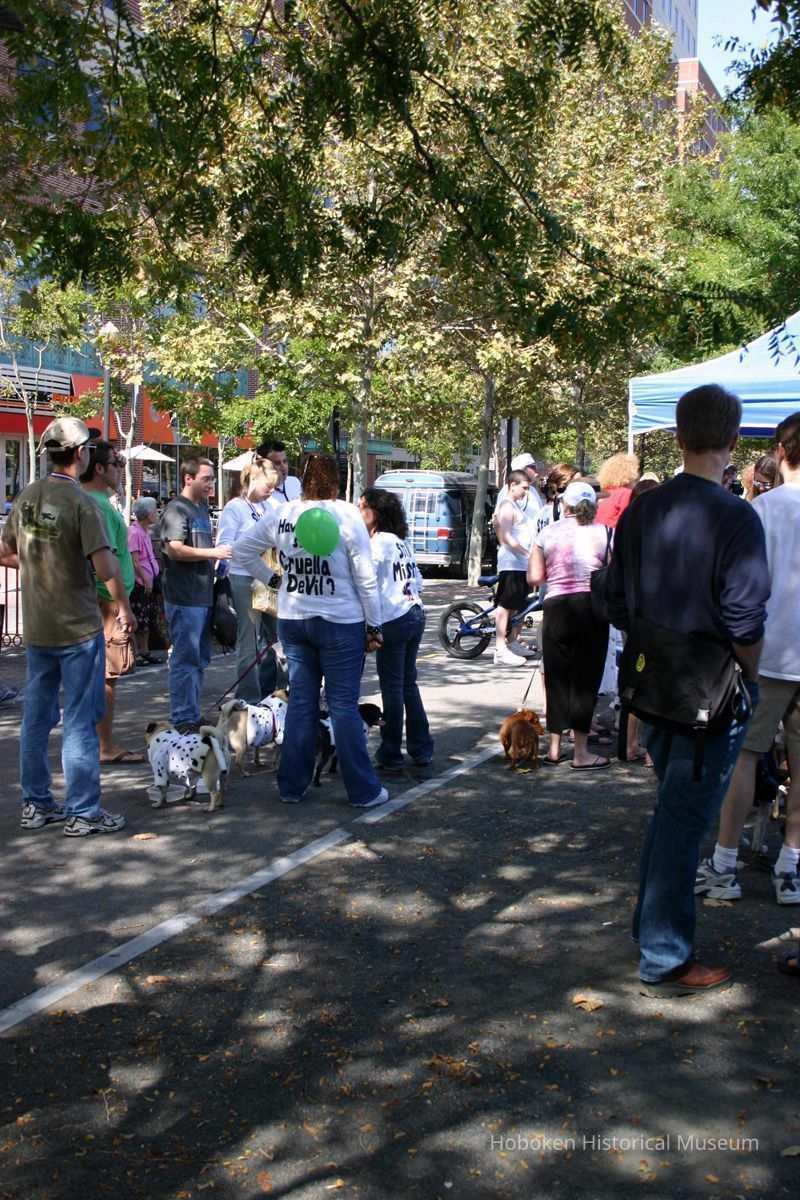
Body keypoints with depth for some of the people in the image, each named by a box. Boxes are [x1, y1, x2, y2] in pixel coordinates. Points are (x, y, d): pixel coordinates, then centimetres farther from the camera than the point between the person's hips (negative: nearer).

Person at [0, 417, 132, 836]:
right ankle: (83, 812, 7)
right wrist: (125, 608, -6)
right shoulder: (81, 503, -16)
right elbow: (105, 569, -20)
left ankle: (36, 804, 24)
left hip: (36, 628, 6)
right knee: (80, 721, 1)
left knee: (36, 717, 14)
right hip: (78, 628, -6)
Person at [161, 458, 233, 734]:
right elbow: (174, 549, -21)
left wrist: (217, 561, 12)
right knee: (185, 659, -5)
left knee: (200, 659, 15)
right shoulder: (177, 508, -11)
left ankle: (193, 715, 24)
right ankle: (182, 719, 2)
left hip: (204, 595, 10)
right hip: (185, 598, -10)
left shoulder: (202, 507, 18)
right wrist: (212, 553, -18)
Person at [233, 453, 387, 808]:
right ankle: (363, 790, 9)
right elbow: (365, 577, -9)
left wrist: (270, 579, 15)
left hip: (292, 620, 4)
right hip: (340, 622, -4)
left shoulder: (281, 515, 1)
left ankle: (292, 786, 19)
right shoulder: (346, 515, -11)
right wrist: (374, 625, -2)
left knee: (300, 702, 13)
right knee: (344, 705, 2)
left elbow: (241, 551, 12)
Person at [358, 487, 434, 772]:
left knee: (392, 688, -1)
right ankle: (421, 749, 20)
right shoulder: (401, 541, 15)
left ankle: (390, 755, 7)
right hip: (415, 615, 8)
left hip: (393, 620, -8)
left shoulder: (379, 541, -10)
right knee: (408, 684, 15)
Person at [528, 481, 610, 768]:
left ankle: (554, 748, 18)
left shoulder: (547, 533, 2)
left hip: (556, 607, 2)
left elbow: (534, 577, 0)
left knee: (557, 678, 12)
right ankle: (581, 752, 6)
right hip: (592, 606, -1)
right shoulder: (604, 533, -2)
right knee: (585, 679, 4)